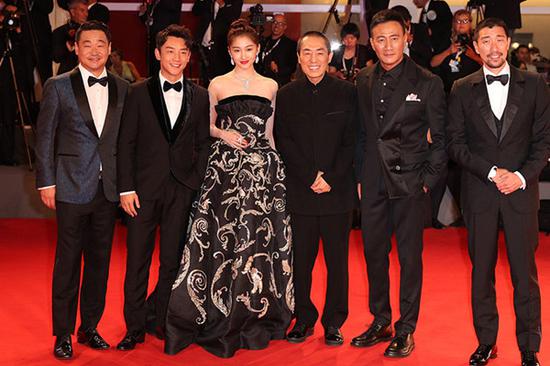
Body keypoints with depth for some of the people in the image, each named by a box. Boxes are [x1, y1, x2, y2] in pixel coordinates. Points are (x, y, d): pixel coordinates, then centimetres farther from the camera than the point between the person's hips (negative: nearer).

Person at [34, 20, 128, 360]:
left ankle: (90, 327, 24)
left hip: (109, 188, 3)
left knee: (100, 261, 11)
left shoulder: (122, 88, 7)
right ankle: (63, 334, 14)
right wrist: (46, 182, -5)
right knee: (68, 262, 3)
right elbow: (45, 137, -1)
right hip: (72, 188, -3)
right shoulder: (58, 86, -1)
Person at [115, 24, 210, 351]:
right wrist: (126, 188, -6)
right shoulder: (139, 92, 3)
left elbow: (203, 145, 8)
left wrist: (198, 184, -2)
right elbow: (126, 143, 0)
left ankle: (160, 320, 23)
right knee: (137, 261, 3)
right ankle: (134, 327, 13)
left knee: (172, 260, 8)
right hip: (145, 186, -1)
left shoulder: (200, 96, 7)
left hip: (183, 189, 1)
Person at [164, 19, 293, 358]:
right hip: (225, 168, -2)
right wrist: (224, 134, -9)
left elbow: (269, 133, 15)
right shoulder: (217, 85, 6)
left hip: (263, 170, 2)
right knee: (223, 239, -4)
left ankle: (253, 316, 13)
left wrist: (276, 165, 10)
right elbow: (208, 127, 10)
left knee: (258, 239, 1)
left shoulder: (271, 86, 12)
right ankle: (220, 315, 8)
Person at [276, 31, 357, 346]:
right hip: (300, 191, 1)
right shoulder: (287, 95, 7)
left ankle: (333, 323, 17)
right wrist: (310, 177, -9)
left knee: (337, 260, 5)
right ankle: (304, 319, 19)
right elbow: (284, 141, 1)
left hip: (338, 190, -1)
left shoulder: (348, 92, 3)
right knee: (301, 259, 5)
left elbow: (352, 141, -1)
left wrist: (331, 178, -11)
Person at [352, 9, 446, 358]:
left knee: (410, 256, 4)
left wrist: (428, 179, -7)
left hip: (410, 183, -4)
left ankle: (406, 330, 16)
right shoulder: (364, 81, 7)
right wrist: (359, 176, 8)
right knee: (374, 254, 11)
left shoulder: (428, 83, -4)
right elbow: (362, 133, 12)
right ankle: (380, 322, 27)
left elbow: (441, 138, -1)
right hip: (373, 182, 4)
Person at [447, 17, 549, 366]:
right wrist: (491, 172, -10)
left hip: (521, 190, -1)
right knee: (482, 270, 7)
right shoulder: (463, 89, 6)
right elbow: (456, 142, 2)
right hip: (479, 191, 1)